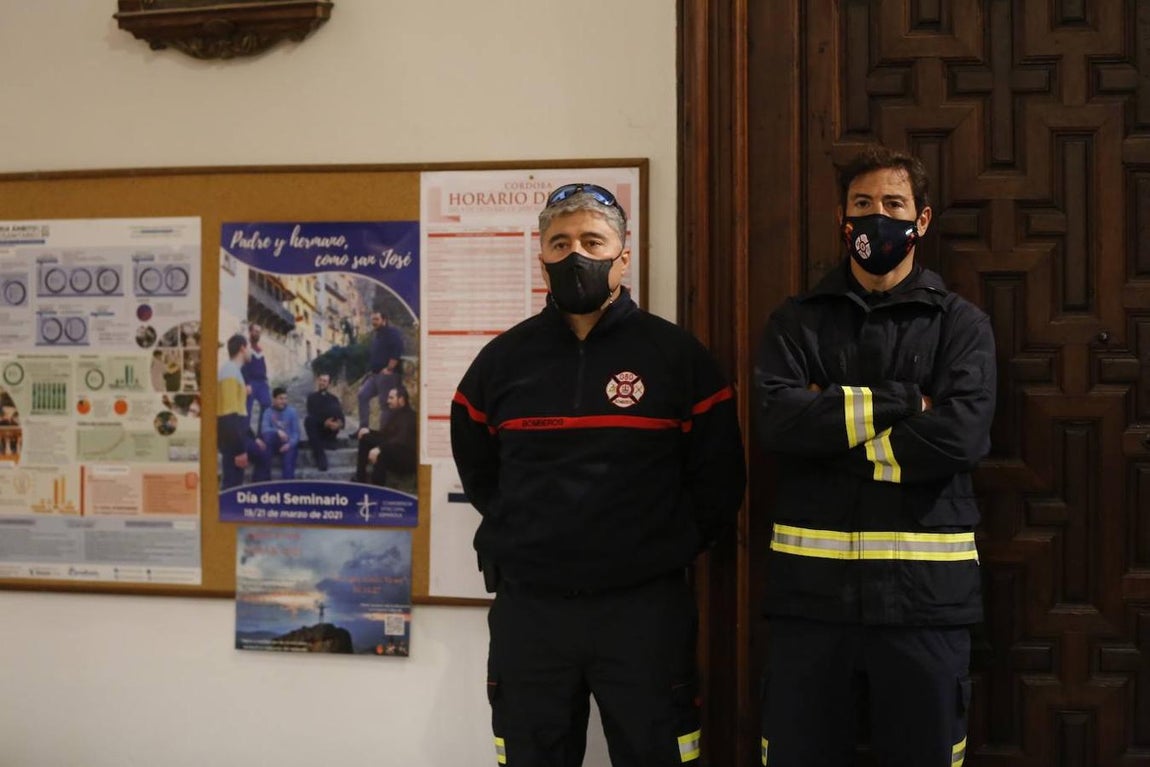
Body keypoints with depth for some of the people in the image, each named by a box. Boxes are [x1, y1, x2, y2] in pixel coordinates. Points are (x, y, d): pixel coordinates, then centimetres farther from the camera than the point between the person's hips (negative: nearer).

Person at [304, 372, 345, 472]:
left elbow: (340, 415, 2)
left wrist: (339, 423, -24)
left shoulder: (333, 398, 17)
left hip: (330, 430, 0)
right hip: (317, 429, 0)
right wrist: (325, 423, -25)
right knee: (309, 419, -34)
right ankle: (320, 456, -40)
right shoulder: (312, 397, 12)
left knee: (335, 407, -24)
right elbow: (312, 415, -6)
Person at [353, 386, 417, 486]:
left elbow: (401, 441, -32)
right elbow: (384, 435, 18)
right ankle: (360, 479, 2)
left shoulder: (409, 416, -17)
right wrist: (368, 432, 2)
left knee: (380, 453, -36)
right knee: (366, 439, 6)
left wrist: (379, 448, -42)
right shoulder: (396, 414, 12)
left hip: (407, 460, -10)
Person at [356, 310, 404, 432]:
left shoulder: (392, 332, -9)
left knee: (385, 404, -7)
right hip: (375, 374, 9)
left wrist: (389, 369, -23)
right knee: (363, 395, 1)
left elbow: (397, 352, -21)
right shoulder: (375, 334, 21)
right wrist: (370, 369, 17)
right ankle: (364, 427, 2)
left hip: (387, 374, -9)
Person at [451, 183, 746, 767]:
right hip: (528, 607, 2)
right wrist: (522, 538, 11)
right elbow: (476, 469, 18)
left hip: (645, 607, -2)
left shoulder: (676, 356, -1)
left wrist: (670, 549, 1)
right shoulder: (503, 358, 6)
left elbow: (719, 478, 3)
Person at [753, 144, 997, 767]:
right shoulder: (796, 322, 9)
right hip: (810, 587, 1)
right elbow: (778, 418, -10)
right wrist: (900, 400, -11)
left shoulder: (961, 325, 6)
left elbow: (961, 435, -12)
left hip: (925, 591, -1)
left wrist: (834, 421, -10)